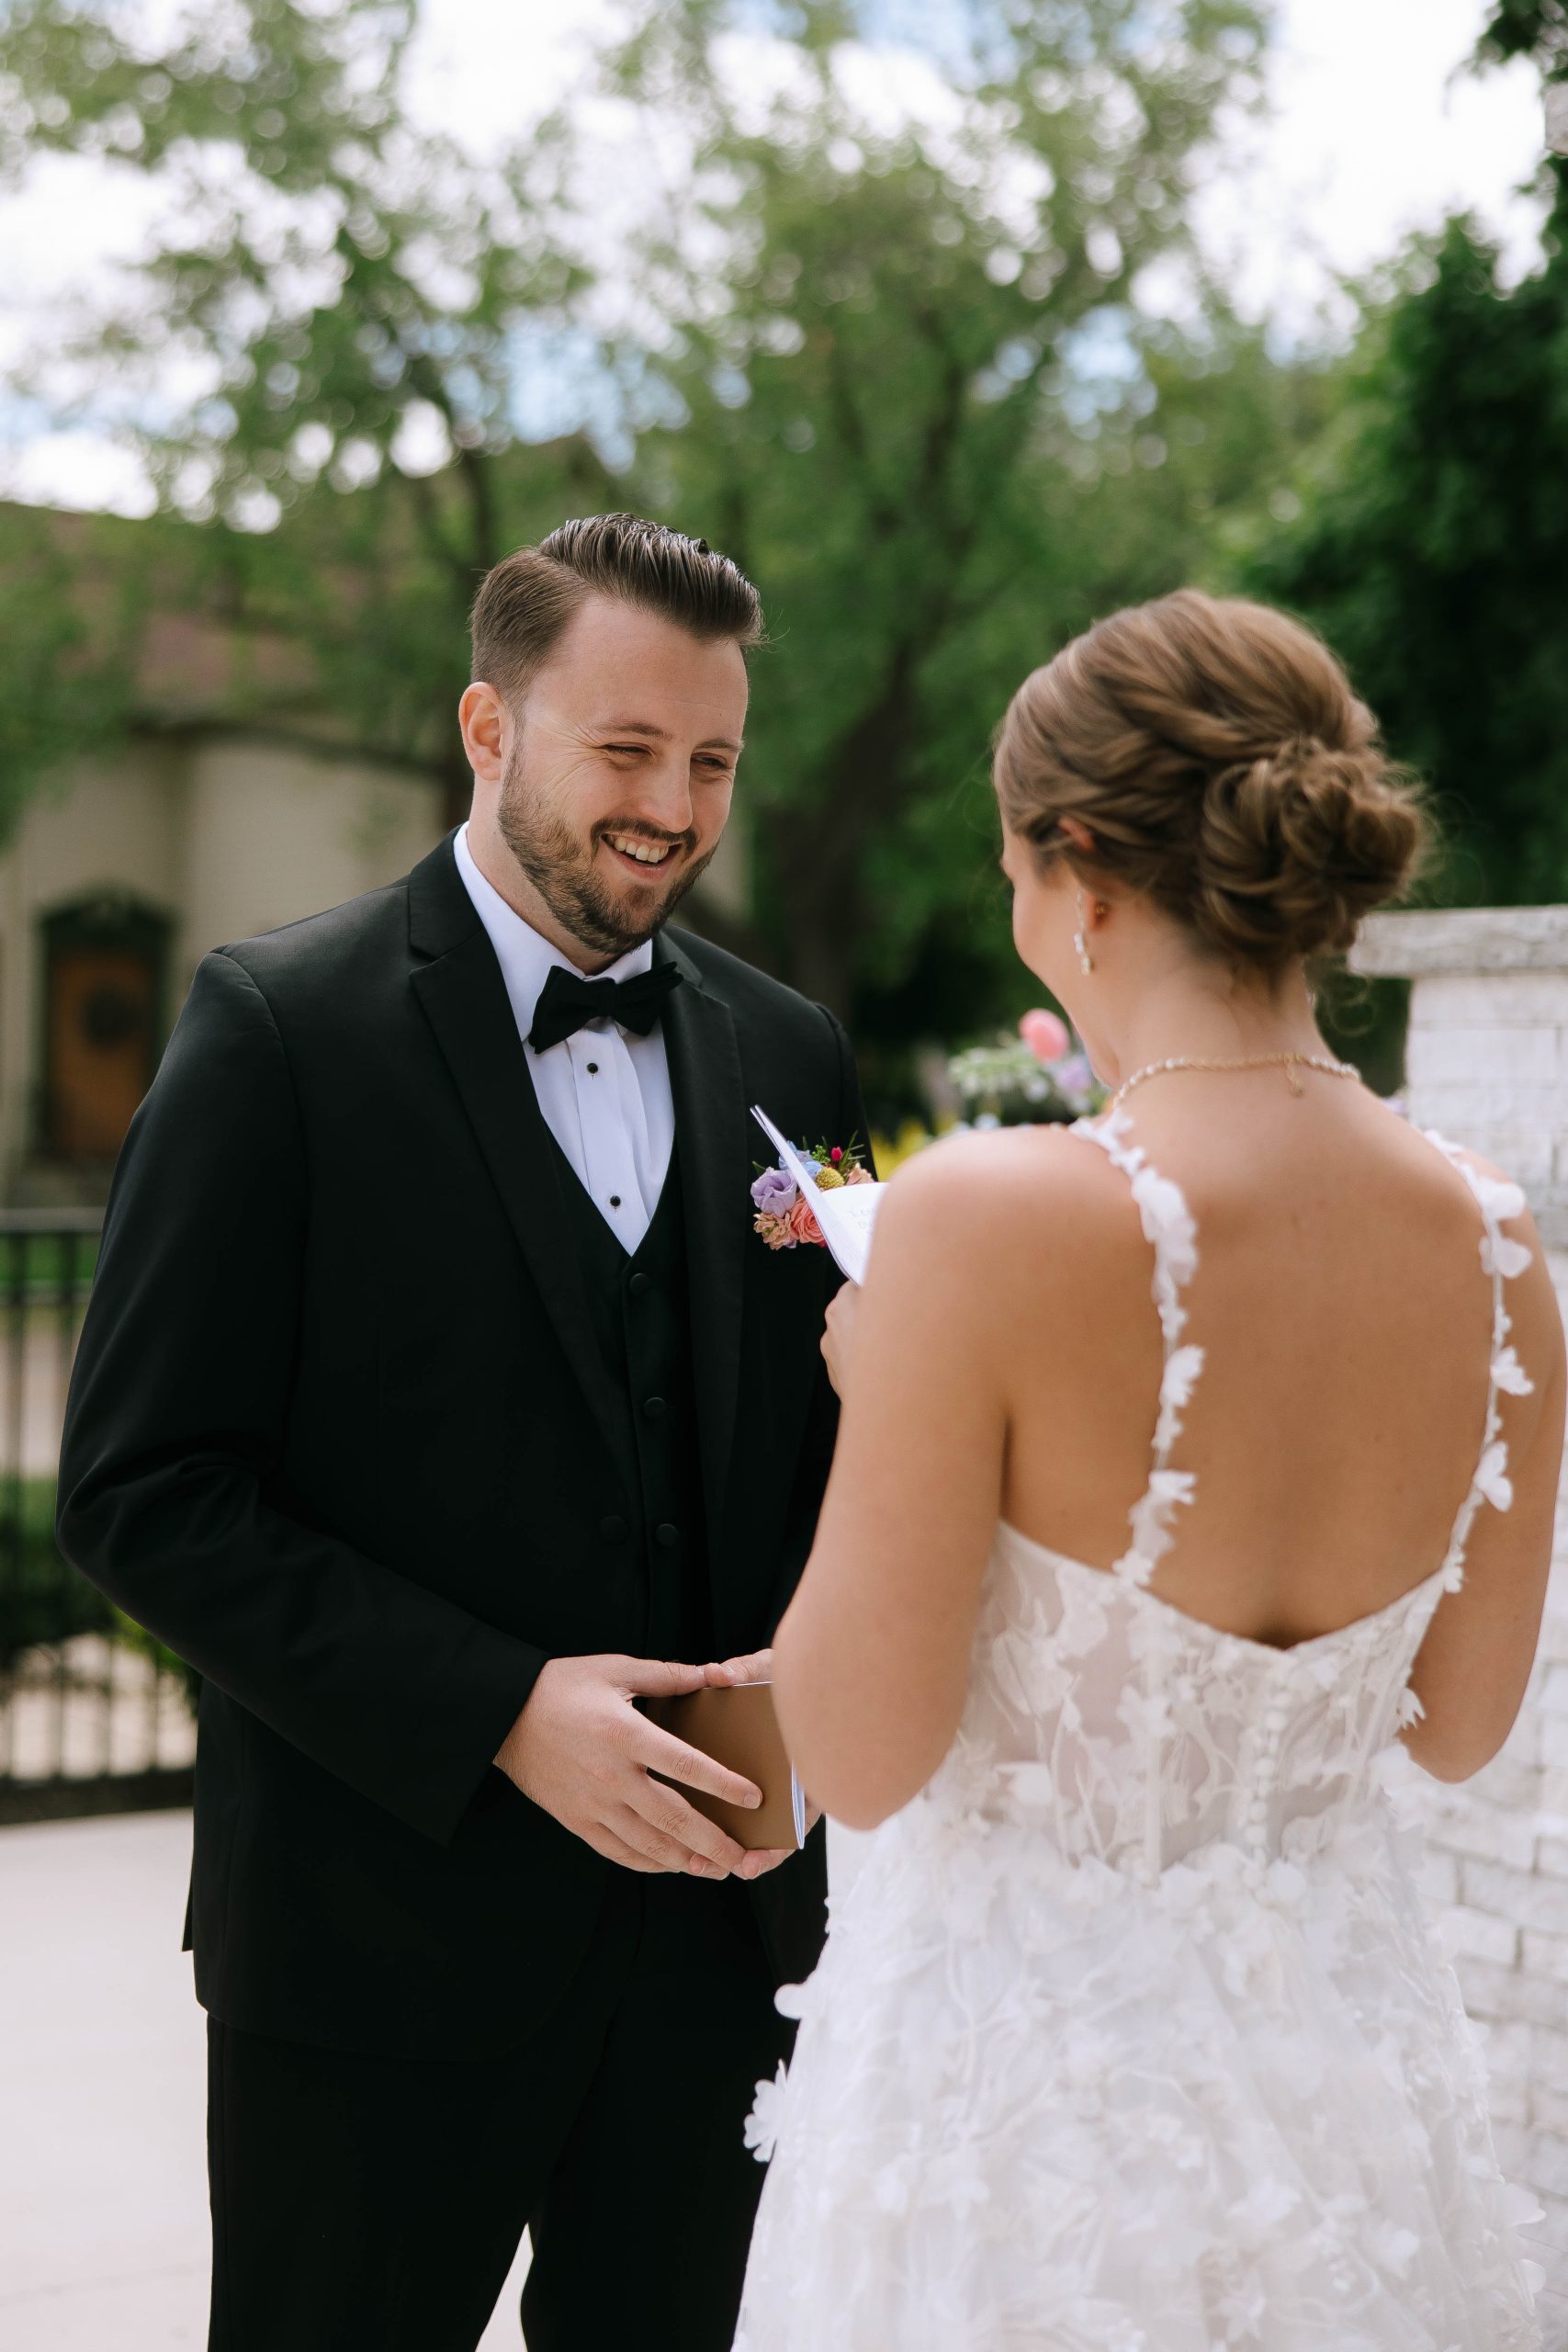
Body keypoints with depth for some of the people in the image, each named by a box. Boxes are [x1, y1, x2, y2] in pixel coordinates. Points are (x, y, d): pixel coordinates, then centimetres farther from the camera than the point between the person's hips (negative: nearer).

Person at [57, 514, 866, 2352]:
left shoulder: (786, 1057, 7)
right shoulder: (279, 1025, -8)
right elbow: (143, 1491, -13)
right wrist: (499, 1712, -19)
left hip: (712, 1909, 5)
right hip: (383, 1930, -4)